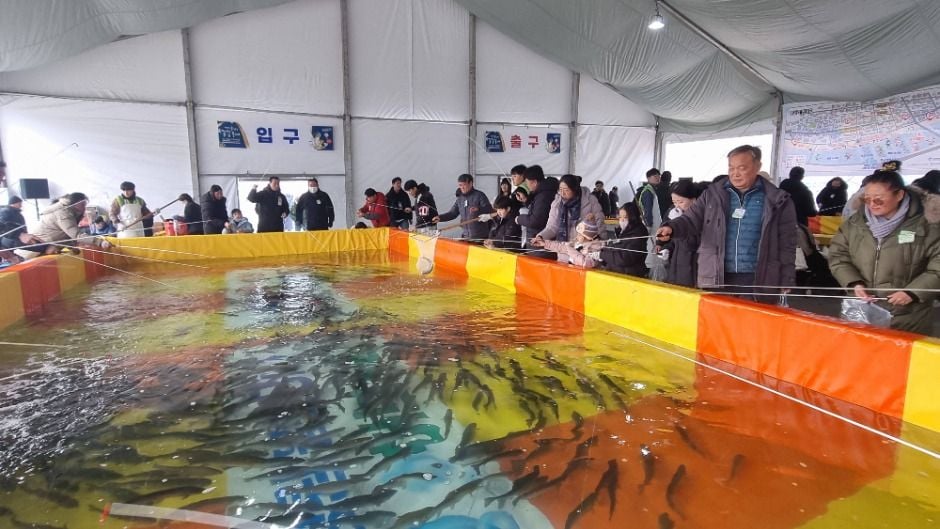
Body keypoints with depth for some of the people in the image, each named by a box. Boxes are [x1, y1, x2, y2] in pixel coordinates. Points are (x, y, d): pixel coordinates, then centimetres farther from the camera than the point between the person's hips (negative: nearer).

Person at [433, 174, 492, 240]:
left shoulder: (479, 195, -5)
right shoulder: (460, 198, 12)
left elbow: (490, 211, -11)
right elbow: (453, 213, 14)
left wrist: (478, 209, -30)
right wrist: (440, 217, -3)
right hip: (465, 235, 5)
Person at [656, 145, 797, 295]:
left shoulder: (777, 201, 2)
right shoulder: (712, 194, 6)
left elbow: (787, 246, 4)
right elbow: (691, 221, 3)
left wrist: (785, 286, 0)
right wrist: (671, 227, -21)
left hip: (757, 282, -1)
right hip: (713, 279, 1)